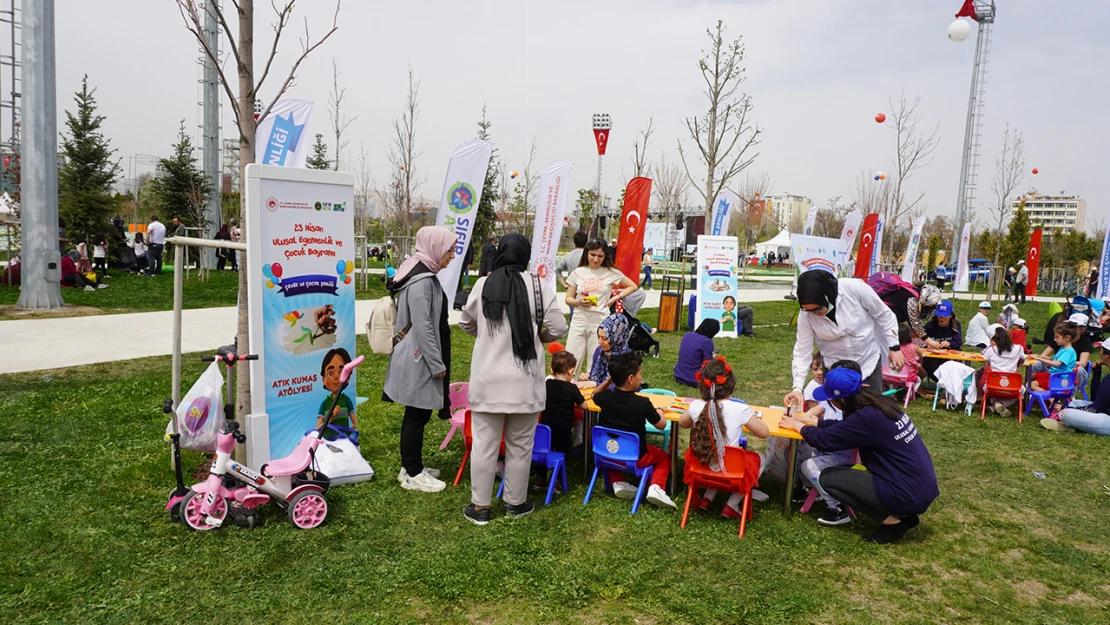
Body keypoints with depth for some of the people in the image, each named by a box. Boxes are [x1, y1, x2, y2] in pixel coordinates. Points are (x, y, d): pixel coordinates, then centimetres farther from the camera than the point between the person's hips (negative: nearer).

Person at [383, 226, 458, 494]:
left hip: (420, 359, 10)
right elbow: (423, 326, -23)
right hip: (420, 360, -10)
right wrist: (437, 364, -18)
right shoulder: (421, 281, -20)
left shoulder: (423, 275, 12)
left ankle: (412, 467, 29)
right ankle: (413, 474, 13)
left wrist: (438, 361, 21)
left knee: (418, 415, 17)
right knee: (417, 417, 1)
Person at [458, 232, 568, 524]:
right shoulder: (538, 286, -9)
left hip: (488, 378, 1)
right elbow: (558, 329, -5)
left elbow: (466, 324, 9)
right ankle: (515, 502, 26)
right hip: (525, 379, -1)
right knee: (520, 444, 13)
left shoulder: (483, 285, -4)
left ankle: (480, 506, 18)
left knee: (484, 443, 10)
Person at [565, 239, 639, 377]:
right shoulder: (577, 273, 3)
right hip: (579, 320, 1)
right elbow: (568, 299, 7)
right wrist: (578, 301, -14)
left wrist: (615, 298, -1)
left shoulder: (611, 272, 0)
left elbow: (632, 286, 11)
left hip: (600, 321, -1)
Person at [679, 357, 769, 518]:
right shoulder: (740, 409, -20)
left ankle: (707, 497, 24)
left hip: (703, 467, 4)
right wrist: (753, 417, 8)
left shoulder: (696, 406, -11)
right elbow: (763, 433, -9)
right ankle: (732, 506, 18)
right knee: (760, 458, 26)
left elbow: (682, 422, 10)